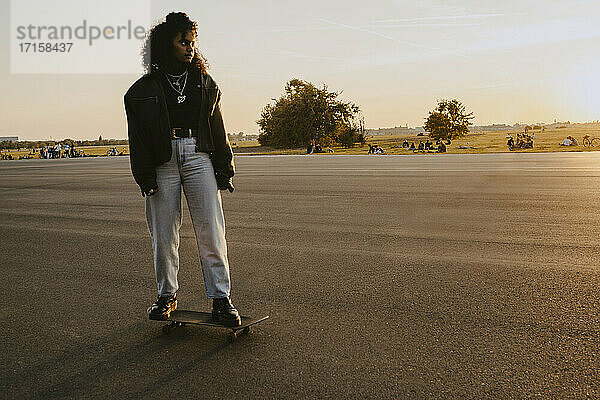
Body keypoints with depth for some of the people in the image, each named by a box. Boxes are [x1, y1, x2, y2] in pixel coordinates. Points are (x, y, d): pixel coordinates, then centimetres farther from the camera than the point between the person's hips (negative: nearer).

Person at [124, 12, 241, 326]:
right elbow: (137, 137, 4)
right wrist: (145, 177, -4)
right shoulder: (144, 89, 6)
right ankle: (167, 296, 23)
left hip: (199, 158, 1)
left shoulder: (205, 82, 13)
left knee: (211, 231, -4)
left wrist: (224, 169, 7)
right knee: (164, 235, 5)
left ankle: (220, 299, 2)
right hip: (162, 162, -1)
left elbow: (218, 129, 13)